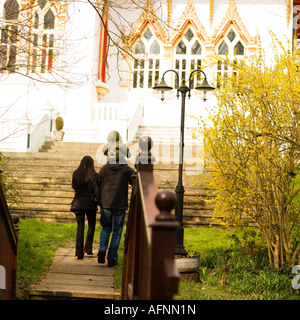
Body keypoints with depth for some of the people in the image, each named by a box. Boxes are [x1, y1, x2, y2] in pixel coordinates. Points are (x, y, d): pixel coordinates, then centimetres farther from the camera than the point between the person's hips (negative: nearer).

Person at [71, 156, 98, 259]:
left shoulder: (75, 174, 0)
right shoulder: (93, 175, -10)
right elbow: (96, 190, -10)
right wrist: (98, 200, 5)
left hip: (78, 203, 2)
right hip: (90, 203, -2)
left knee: (80, 227, 5)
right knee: (91, 225, 17)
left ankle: (79, 252, 0)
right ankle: (88, 248, 15)